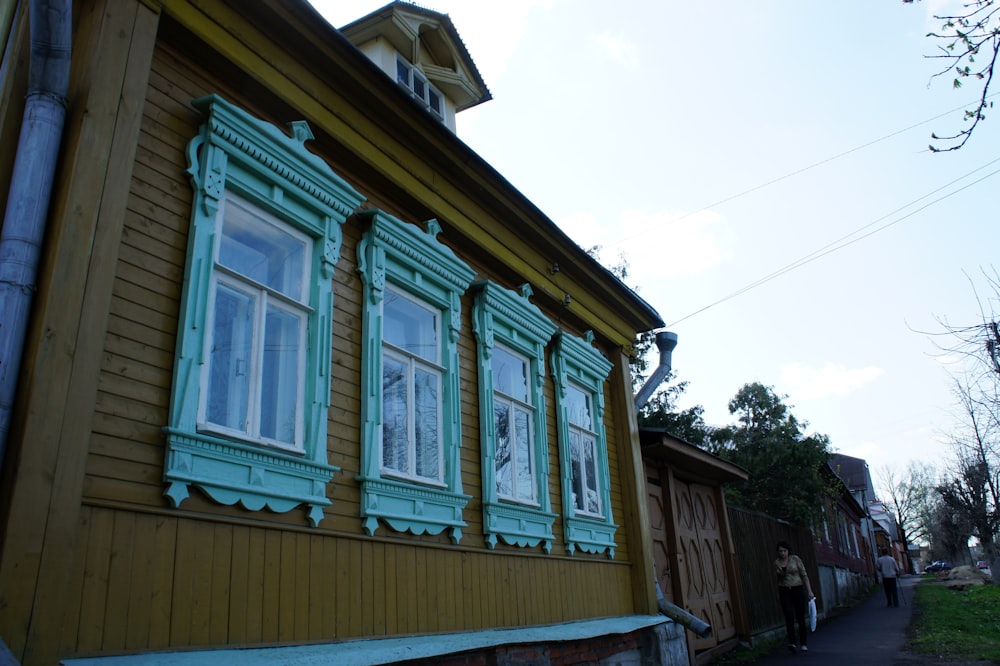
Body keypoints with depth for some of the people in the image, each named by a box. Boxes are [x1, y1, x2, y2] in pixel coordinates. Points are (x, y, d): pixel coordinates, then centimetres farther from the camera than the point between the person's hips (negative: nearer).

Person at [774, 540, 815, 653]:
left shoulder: (795, 559, -2)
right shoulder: (776, 563, 4)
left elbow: (804, 575, -1)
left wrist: (809, 590, -6)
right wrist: (778, 596, 13)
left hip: (798, 590, -1)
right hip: (784, 592, 1)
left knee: (800, 617, 5)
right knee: (789, 617, -14)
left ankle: (803, 644, 18)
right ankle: (792, 643, -22)